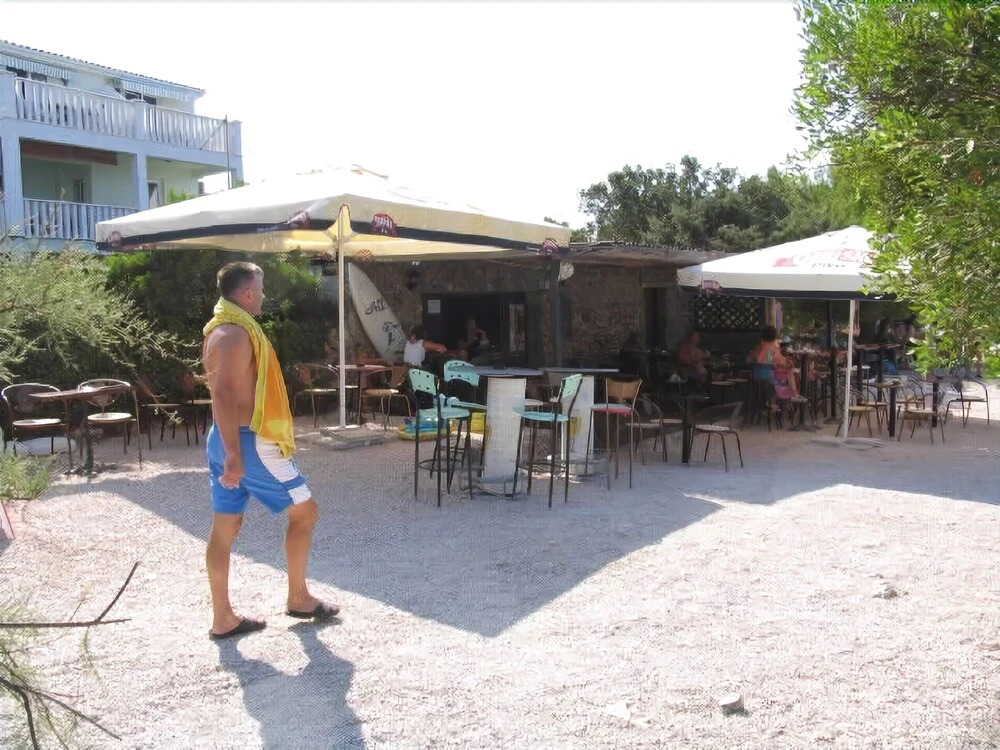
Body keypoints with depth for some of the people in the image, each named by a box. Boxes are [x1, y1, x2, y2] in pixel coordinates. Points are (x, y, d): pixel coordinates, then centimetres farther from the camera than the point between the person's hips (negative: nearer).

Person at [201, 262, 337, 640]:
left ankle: (223, 618, 17)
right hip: (248, 441, -10)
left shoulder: (220, 329, 15)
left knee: (225, 526, 10)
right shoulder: (236, 333, -18)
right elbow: (224, 395, -26)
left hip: (226, 440, 10)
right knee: (304, 510, 5)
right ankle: (298, 598, 17)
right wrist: (234, 454, -29)